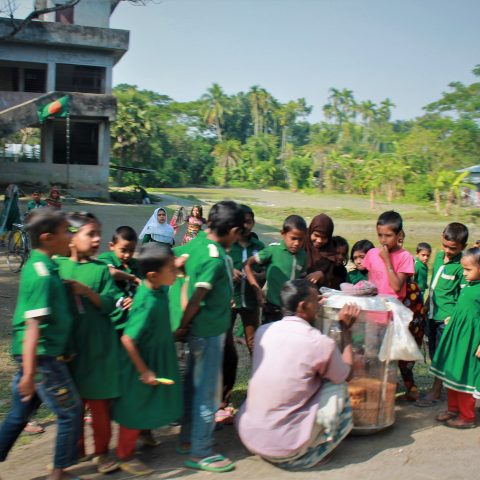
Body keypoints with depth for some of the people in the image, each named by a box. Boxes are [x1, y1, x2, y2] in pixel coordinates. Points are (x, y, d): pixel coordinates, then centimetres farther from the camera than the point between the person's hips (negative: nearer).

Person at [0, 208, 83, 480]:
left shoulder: (39, 265, 7)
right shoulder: (42, 275, -21)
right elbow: (33, 326, -24)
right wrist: (29, 373, -25)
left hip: (38, 354, 9)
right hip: (42, 356, -9)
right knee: (71, 412, 5)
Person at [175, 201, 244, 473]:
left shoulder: (198, 243, 1)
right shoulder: (216, 260, -23)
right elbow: (196, 299, -21)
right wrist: (183, 327, -9)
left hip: (201, 329, 9)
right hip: (210, 332, -9)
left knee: (194, 384, 19)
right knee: (208, 391, 2)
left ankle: (188, 439, 33)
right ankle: (200, 453, 14)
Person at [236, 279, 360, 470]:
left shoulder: (262, 331, -1)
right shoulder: (321, 343, -16)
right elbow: (347, 373, 5)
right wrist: (346, 329, 11)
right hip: (286, 451, -6)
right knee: (337, 386, 9)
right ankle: (313, 453, 15)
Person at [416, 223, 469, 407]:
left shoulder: (461, 266, -16)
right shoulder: (439, 257, 6)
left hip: (447, 318, -7)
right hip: (433, 314, 7)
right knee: (434, 354, 16)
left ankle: (435, 393, 14)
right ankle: (437, 388, 31)